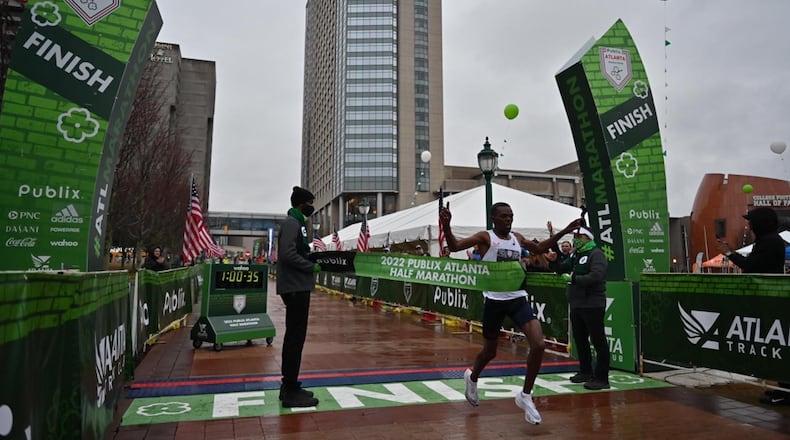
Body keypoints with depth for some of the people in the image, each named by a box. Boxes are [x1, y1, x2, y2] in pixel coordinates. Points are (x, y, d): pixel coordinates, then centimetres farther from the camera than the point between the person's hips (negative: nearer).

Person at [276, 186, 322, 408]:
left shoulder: (297, 223, 18)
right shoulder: (291, 223, -12)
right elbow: (288, 254, -23)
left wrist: (313, 261, 7)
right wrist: (312, 267, -14)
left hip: (298, 287, 11)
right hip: (296, 288, -11)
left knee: (294, 336, 14)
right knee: (296, 337, -7)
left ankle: (289, 385, 23)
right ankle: (291, 392, -1)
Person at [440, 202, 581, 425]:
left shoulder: (517, 238, 10)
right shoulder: (485, 237, -7)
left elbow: (539, 248, 28)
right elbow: (455, 246, -18)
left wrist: (563, 232, 22)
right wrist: (446, 225, -36)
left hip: (518, 298, 5)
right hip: (494, 300, -4)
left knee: (539, 345, -11)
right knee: (490, 351, 10)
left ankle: (525, 396, 7)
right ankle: (472, 377, 44)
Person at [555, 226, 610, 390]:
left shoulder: (596, 254, -10)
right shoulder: (576, 256, 16)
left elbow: (596, 277, -24)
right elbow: (561, 270, 19)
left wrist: (574, 278, -22)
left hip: (592, 305, -9)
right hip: (576, 304, 9)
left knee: (598, 340, -3)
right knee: (580, 339, 17)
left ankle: (602, 378, 3)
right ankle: (586, 372, 31)